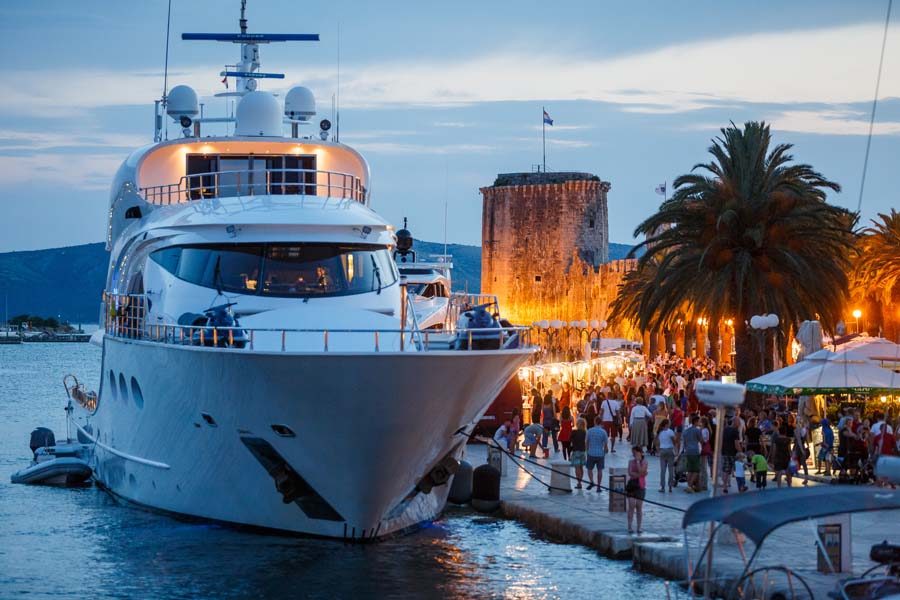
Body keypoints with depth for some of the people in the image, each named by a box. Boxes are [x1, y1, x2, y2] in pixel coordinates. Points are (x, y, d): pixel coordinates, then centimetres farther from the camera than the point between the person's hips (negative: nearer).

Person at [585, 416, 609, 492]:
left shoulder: (590, 431, -5)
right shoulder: (603, 431, -7)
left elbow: (587, 442, 2)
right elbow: (605, 444, -2)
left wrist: (587, 450, 17)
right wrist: (605, 451, 15)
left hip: (591, 453, 0)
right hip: (600, 453, 0)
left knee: (589, 469, 15)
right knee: (600, 470, 9)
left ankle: (591, 482, -5)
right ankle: (598, 486, 10)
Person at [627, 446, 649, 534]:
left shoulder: (644, 462, 1)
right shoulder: (631, 462, 8)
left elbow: (640, 471, -14)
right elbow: (630, 473, -5)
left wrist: (638, 461, -10)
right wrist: (640, 474, -13)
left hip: (640, 486, -1)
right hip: (632, 484, 1)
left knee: (639, 506, 0)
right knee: (631, 505, -7)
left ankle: (639, 527, 6)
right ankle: (630, 526, -5)